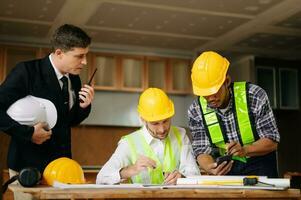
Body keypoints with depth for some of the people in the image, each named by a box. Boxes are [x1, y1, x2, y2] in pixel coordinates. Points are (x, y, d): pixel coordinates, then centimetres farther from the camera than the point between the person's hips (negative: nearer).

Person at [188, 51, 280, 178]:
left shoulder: (254, 96, -17)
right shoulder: (195, 111, -10)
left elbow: (272, 141, -13)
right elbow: (202, 150, -6)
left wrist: (245, 150, -31)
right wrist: (210, 167, -28)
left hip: (259, 166, -3)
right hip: (225, 168, 3)